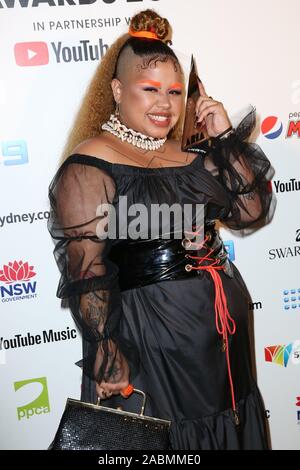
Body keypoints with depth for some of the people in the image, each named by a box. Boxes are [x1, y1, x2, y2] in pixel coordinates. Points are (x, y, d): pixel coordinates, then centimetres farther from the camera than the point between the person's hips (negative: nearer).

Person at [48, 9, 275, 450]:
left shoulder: (189, 156, 7)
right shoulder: (88, 167, -13)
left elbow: (251, 213, 5)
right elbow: (84, 272, -17)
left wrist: (226, 139, -3)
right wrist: (107, 352, -21)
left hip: (222, 337, 7)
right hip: (147, 344, -6)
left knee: (221, 433, 22)